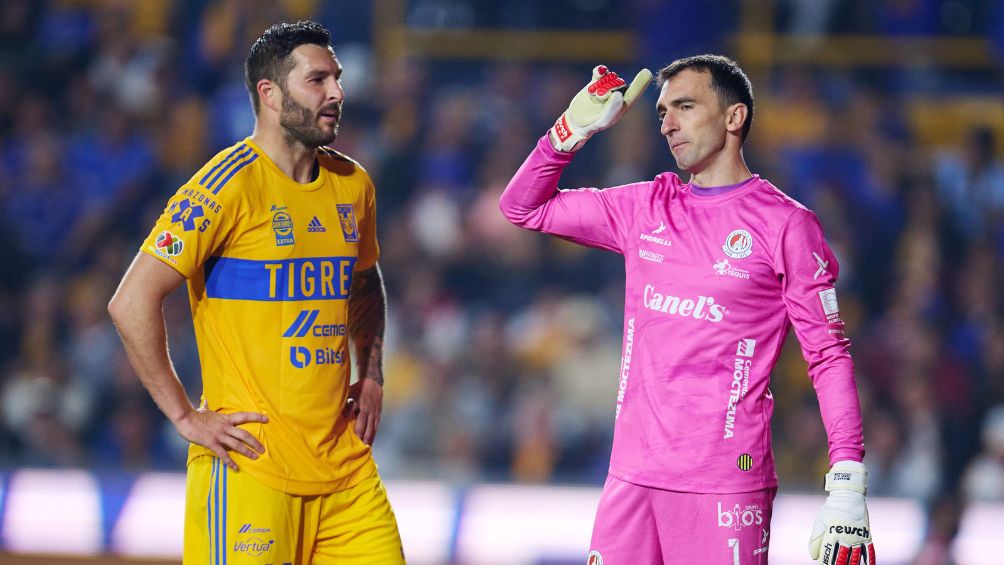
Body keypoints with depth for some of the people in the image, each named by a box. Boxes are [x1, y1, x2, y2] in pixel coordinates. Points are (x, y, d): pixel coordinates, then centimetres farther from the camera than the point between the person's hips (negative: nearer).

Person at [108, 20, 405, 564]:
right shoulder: (231, 183, -11)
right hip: (251, 463, -6)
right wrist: (185, 417, -13)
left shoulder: (352, 184, 11)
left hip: (344, 460, 7)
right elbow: (132, 302, -14)